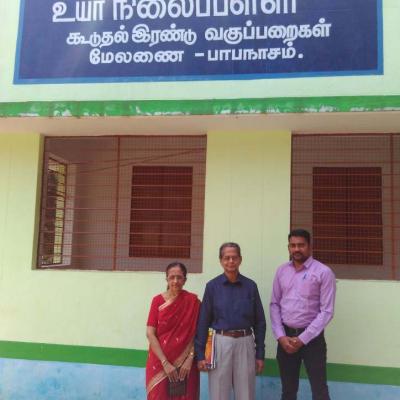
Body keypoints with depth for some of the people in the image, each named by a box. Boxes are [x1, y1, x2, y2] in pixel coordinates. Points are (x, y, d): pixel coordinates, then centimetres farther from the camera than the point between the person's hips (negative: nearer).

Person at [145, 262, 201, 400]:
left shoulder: (193, 301, -1)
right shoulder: (158, 300, -1)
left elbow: (197, 334, -2)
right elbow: (150, 334, -6)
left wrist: (190, 359, -13)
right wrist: (165, 363, -12)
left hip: (185, 364, 0)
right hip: (159, 363, 0)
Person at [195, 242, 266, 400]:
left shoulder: (250, 286, 2)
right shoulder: (212, 286, -1)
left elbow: (259, 322, 6)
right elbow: (203, 322, 0)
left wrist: (260, 354, 4)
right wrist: (200, 354, -3)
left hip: (245, 343, 1)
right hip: (221, 343, -1)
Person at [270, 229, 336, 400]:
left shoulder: (323, 272, -8)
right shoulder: (281, 271, 5)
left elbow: (326, 311, -11)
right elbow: (274, 305, 6)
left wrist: (302, 339, -13)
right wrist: (280, 336, -6)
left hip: (312, 337, -4)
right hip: (285, 336, 4)